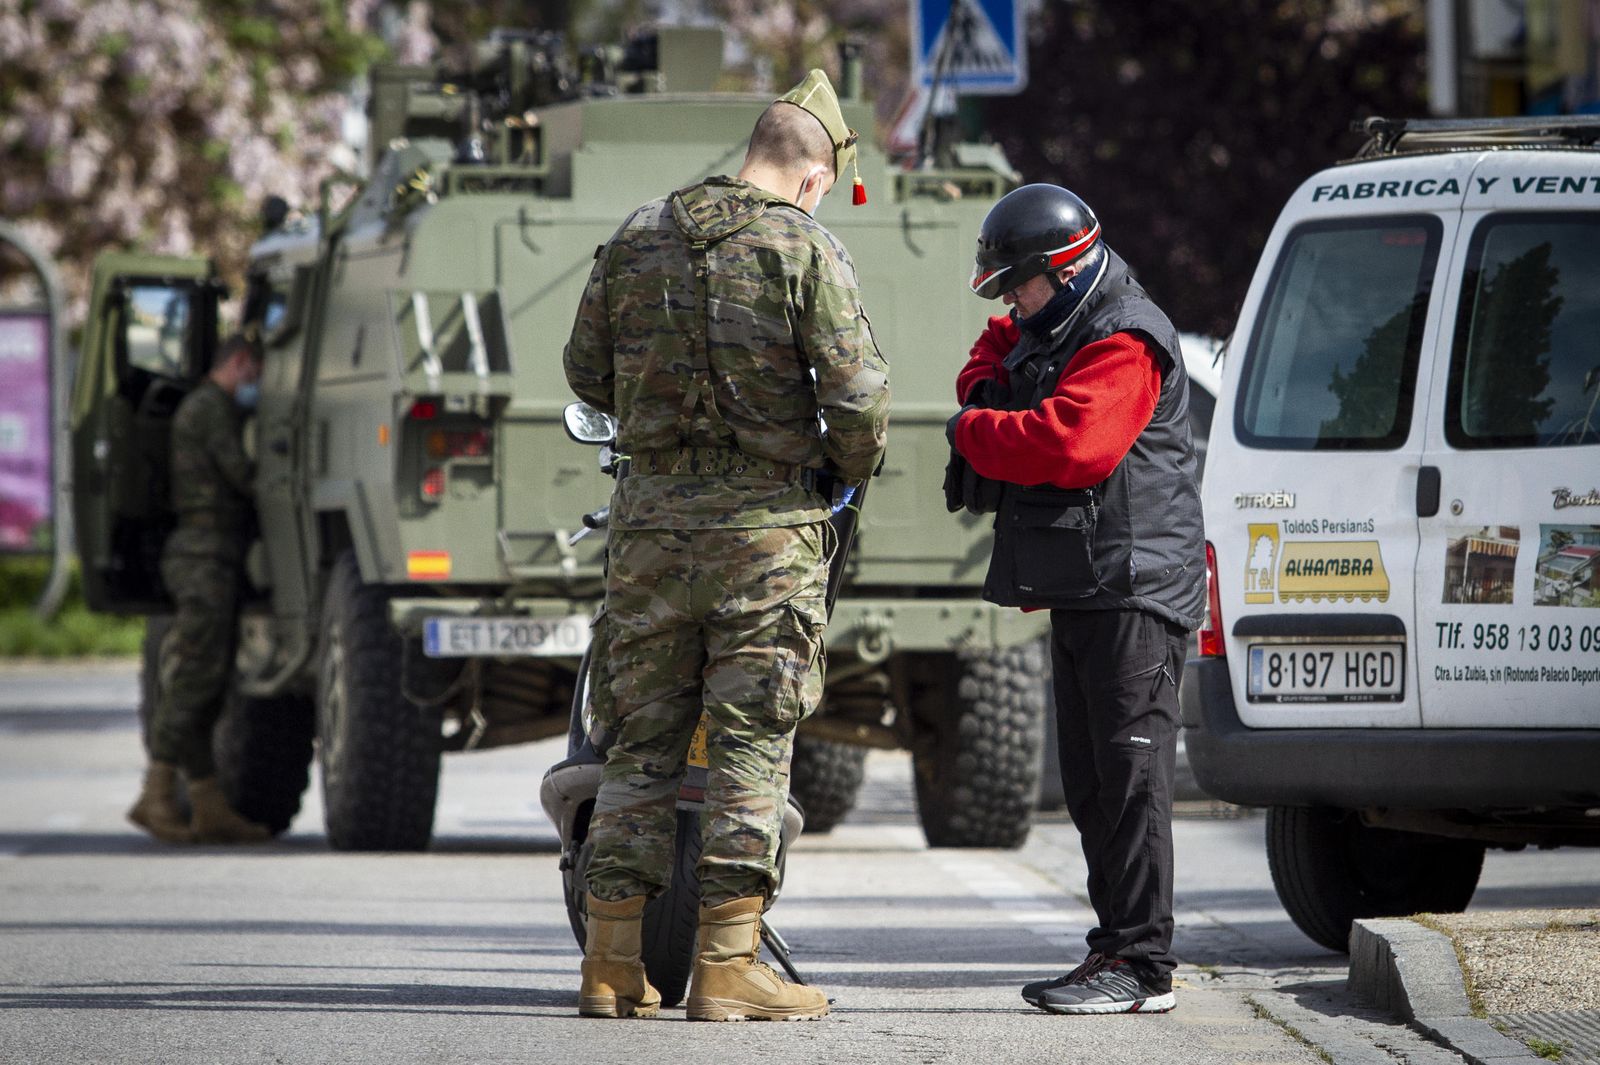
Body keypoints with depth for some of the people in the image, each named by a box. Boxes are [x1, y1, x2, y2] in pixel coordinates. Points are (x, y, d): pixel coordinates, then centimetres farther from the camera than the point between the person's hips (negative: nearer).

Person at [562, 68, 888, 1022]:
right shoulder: (806, 251, -7)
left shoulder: (637, 240, 7)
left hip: (652, 515, 4)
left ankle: (613, 961, 7)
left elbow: (588, 372, 13)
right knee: (752, 743, 0)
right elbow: (858, 391, -11)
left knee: (642, 742, 9)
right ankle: (728, 963, -3)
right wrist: (853, 470, 9)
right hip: (765, 523, -4)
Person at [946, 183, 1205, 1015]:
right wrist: (986, 385, 11)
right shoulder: (1053, 332, 19)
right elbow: (999, 347, 36)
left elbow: (1072, 445, -26)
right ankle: (1116, 948, 18)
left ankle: (1142, 965, -12)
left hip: (1132, 590, -11)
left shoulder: (1123, 341, -14)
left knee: (1130, 774, -11)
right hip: (1081, 593, 11)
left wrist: (973, 432, -11)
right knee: (1091, 783, 12)